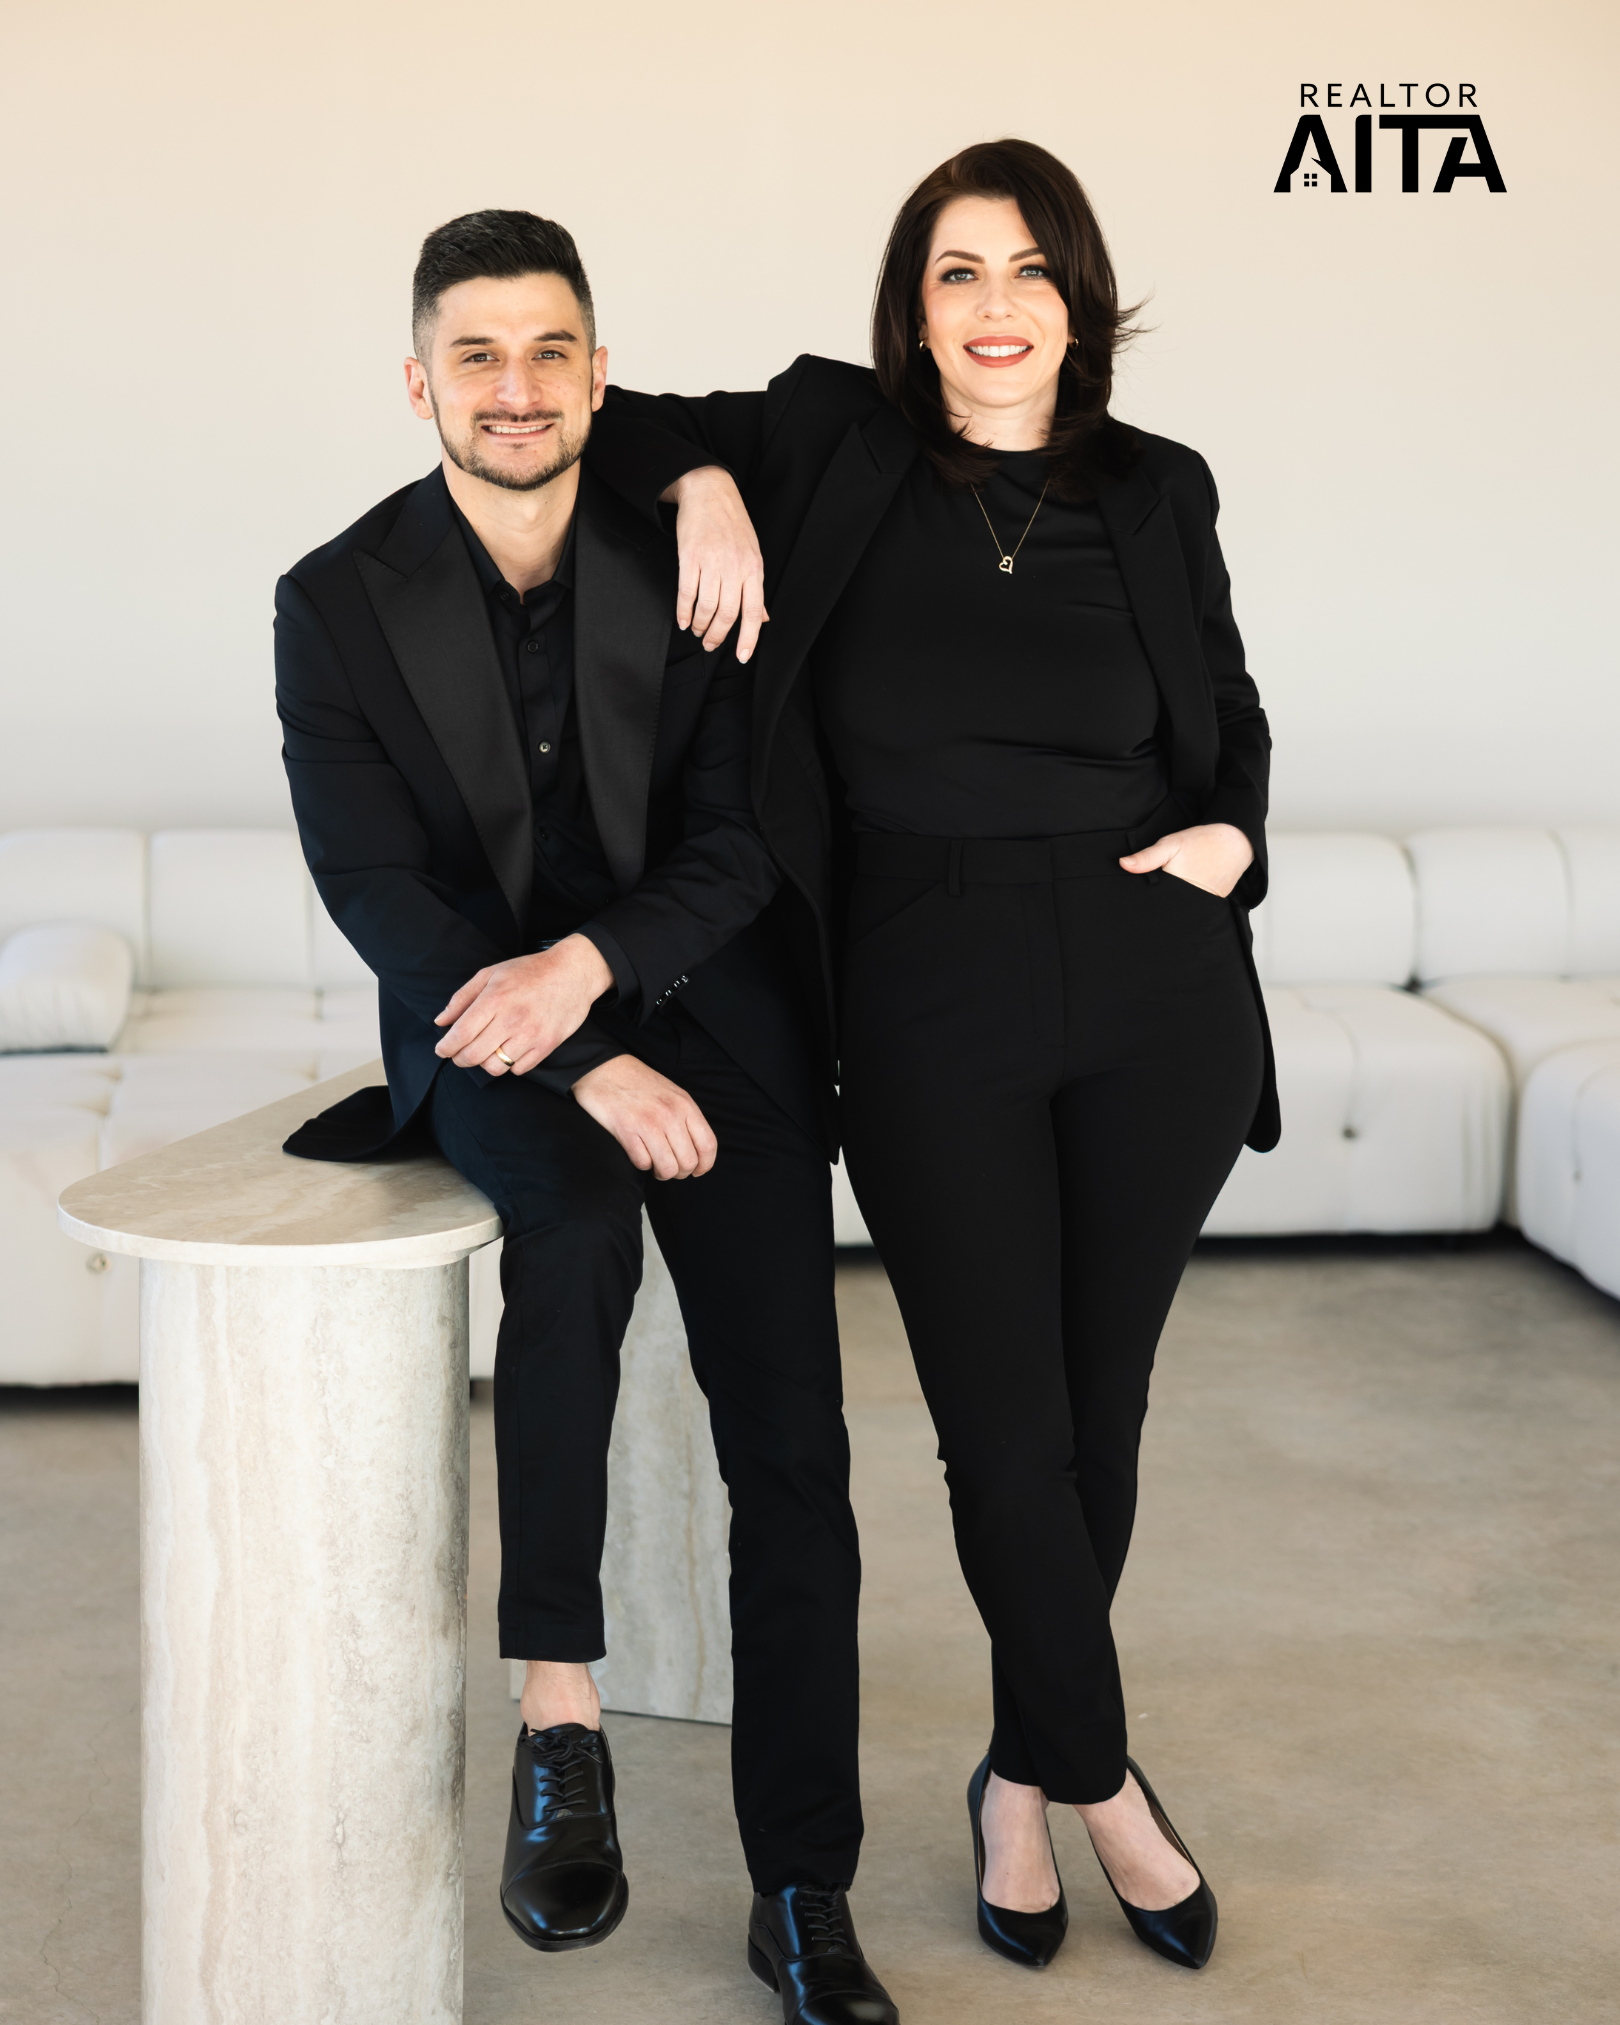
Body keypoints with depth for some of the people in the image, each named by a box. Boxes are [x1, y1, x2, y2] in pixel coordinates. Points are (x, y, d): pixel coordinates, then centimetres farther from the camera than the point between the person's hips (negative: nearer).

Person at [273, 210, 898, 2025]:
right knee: (577, 1221, -36)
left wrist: (592, 961, -21)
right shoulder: (337, 601, -2)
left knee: (793, 1458, -7)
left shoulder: (693, 563, 1)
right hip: (482, 1036, -1)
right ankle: (559, 1718, -23)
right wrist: (585, 1071, -19)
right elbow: (374, 889, -9)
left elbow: (748, 835, -2)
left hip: (701, 1011, 1)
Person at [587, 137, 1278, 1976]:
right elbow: (608, 423, 12)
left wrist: (1231, 834, 0)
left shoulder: (1157, 493, 6)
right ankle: (1103, 1781, 24)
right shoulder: (838, 446, 2)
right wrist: (703, 480, -7)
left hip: (1154, 1008, 2)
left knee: (1097, 1414, 10)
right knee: (1002, 1433, 2)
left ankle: (1023, 1777, 30)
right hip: (934, 1016, -2)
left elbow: (1229, 708, 19)